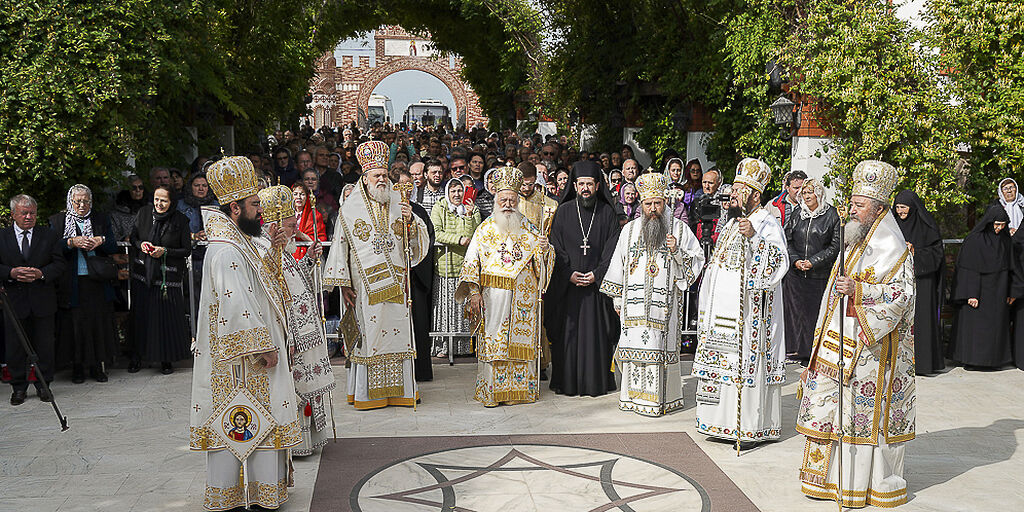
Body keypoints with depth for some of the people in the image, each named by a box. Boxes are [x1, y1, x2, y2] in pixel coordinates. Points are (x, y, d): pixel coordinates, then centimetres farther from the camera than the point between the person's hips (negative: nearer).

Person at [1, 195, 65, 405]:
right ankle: (19, 387, 18)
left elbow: (60, 264, 1)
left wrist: (41, 273, -16)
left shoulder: (50, 236, 5)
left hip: (42, 301, 0)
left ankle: (43, 385, 18)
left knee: (44, 345, 6)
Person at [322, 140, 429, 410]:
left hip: (396, 283, 2)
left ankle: (399, 388, 14)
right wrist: (343, 284, -1)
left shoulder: (399, 203, 8)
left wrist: (410, 221, -14)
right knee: (368, 333, 1)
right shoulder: (350, 208, 2)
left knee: (398, 331, 4)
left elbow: (419, 240, 7)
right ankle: (367, 391, 11)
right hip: (366, 284, -2)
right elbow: (340, 247, 3)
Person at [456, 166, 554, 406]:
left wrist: (544, 249, -11)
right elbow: (472, 261, 2)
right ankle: (491, 392, 2)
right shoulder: (486, 229, 7)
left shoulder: (528, 228, 13)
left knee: (522, 340, 2)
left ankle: (520, 388, 11)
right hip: (494, 295, -2)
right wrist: (474, 292, -8)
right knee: (493, 340, -4)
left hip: (524, 295, 2)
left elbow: (541, 261, 12)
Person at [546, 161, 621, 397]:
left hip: (597, 281, 0)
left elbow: (612, 248, 1)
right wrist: (569, 274, -10)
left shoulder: (607, 212, 4)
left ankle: (596, 382, 10)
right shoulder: (564, 211, 5)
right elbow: (556, 247, 2)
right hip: (567, 283, 0)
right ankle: (567, 381, 11)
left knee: (596, 332, 0)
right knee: (567, 331, 1)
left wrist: (597, 274, -11)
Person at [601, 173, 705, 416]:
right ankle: (634, 395, 11)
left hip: (664, 302, -2)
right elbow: (619, 262, 16)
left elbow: (698, 259, 6)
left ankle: (659, 398, 4)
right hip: (635, 301, 2)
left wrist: (677, 251, -13)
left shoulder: (679, 229, 5)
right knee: (636, 346, 1)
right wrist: (617, 298, 14)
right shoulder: (630, 229, 12)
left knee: (660, 347, -4)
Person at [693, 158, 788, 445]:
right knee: (721, 363, 9)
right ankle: (724, 422, 19)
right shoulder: (730, 225, 18)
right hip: (722, 312, 8)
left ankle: (753, 428, 2)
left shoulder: (767, 224, -7)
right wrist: (707, 309, 23)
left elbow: (779, 261, -23)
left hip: (749, 313, -8)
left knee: (747, 361, -6)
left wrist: (754, 237, -36)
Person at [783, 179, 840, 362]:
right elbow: (787, 242, 11)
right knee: (795, 311, 3)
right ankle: (797, 350, 12)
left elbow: (835, 246, -4)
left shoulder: (832, 215, -1)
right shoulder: (796, 216, 10)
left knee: (816, 311, -1)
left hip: (820, 274, -3)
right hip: (795, 273, 3)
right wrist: (795, 260, -6)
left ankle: (813, 352, 8)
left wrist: (813, 262, -11)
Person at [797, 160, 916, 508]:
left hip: (870, 345, -8)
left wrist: (858, 290, -29)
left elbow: (901, 293, -18)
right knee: (828, 404, 8)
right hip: (837, 341, 8)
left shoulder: (893, 248, -9)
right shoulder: (854, 241, 17)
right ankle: (830, 477, 19)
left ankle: (870, 482, 9)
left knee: (864, 409, -3)